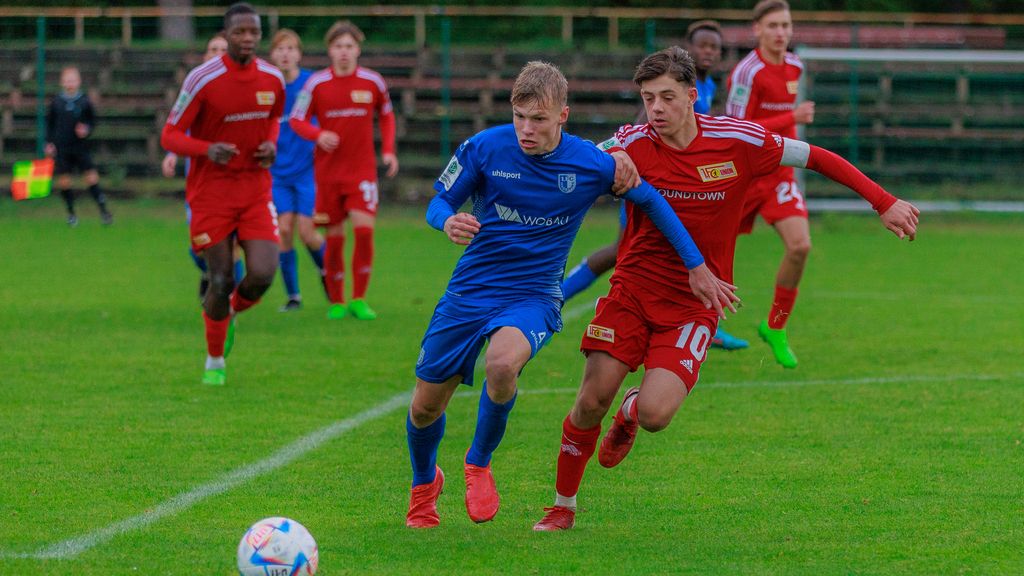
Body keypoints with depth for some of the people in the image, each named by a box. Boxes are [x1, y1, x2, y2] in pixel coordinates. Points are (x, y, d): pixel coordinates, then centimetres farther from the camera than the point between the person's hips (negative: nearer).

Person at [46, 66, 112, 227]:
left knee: (91, 177, -8)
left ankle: (103, 210, -1)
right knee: (63, 181, 1)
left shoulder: (84, 102, -3)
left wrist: (87, 130, -12)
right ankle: (71, 213, 16)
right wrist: (49, 142, 4)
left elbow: (93, 120, 8)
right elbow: (50, 123, 10)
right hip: (61, 148, 1)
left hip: (80, 146, -1)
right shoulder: (56, 102, -1)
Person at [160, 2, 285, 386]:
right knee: (221, 282, -2)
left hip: (255, 189, 3)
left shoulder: (272, 79, 0)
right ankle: (215, 361, 22)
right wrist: (208, 149, -29)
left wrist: (271, 144, -1)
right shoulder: (202, 80, -14)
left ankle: (233, 312, 23)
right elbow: (170, 136, -10)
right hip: (210, 192, -3)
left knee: (263, 274, -13)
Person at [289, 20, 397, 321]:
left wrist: (388, 150, 5)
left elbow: (386, 114, 16)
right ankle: (336, 301, 17)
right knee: (334, 237, 1)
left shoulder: (373, 82, 0)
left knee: (364, 229, -15)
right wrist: (319, 135, -17)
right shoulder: (317, 84, -4)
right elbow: (296, 120, 3)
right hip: (328, 170, 0)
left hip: (362, 168, 0)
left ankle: (359, 299, -4)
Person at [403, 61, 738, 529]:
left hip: (533, 296, -2)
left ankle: (479, 463, -5)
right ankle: (424, 482, 41)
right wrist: (449, 221, -25)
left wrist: (697, 266, 7)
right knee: (425, 406, 4)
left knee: (502, 363, -35)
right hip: (469, 292, 2)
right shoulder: (484, 148, -11)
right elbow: (439, 202, 1)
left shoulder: (590, 164, -10)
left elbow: (651, 201, 5)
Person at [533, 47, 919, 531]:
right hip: (632, 289, 1)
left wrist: (884, 203, 2)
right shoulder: (632, 145, -7)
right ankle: (563, 506, 14)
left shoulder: (736, 141, -9)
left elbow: (815, 157, 1)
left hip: (693, 304, -1)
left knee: (654, 415, -19)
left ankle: (631, 411, 21)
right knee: (592, 401, -9)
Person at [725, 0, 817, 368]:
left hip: (779, 174, 5)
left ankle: (776, 329, 1)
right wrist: (792, 119, -25)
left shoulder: (794, 67, 5)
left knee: (799, 245, -15)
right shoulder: (749, 72, -17)